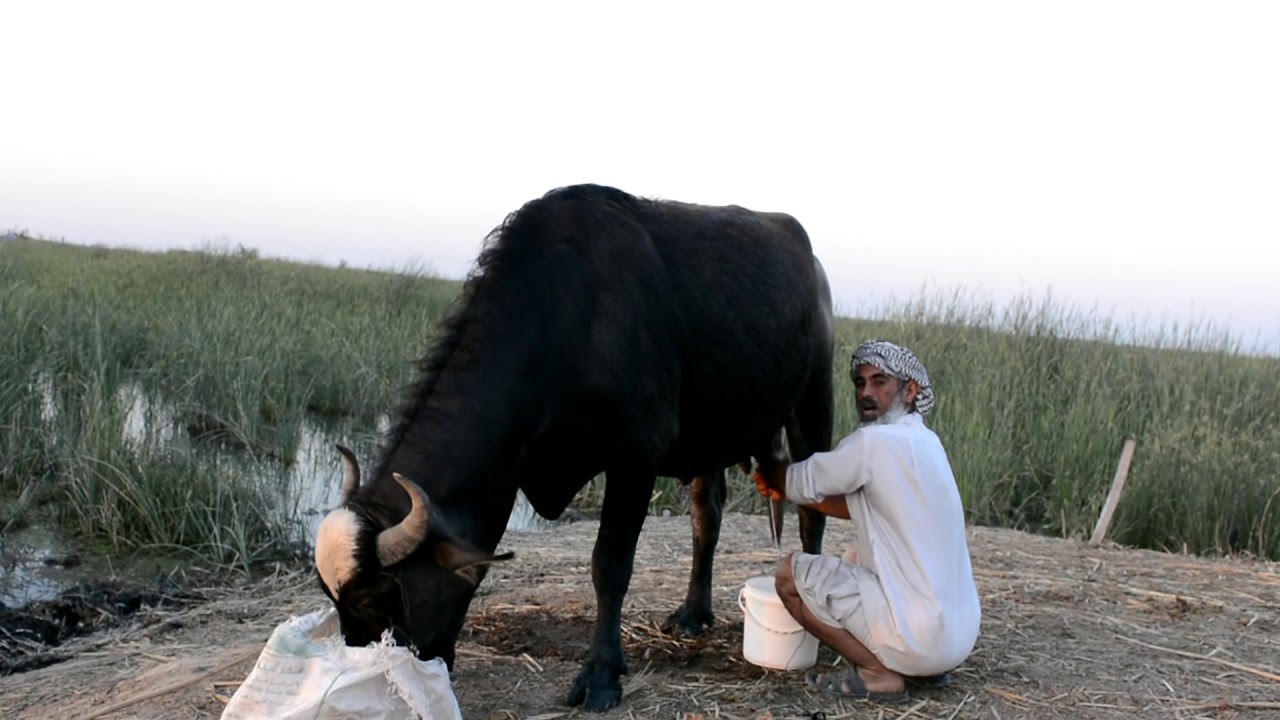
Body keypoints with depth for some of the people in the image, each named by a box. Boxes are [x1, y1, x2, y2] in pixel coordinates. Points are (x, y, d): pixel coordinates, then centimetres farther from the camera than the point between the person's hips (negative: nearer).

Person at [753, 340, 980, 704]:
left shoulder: (874, 442, -14)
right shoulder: (925, 441, 14)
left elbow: (801, 483, -2)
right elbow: (857, 506, 23)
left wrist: (769, 474, 19)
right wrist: (787, 489, 20)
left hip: (923, 635, -9)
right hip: (960, 629, 9)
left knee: (791, 573, -1)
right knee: (857, 556, 31)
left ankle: (878, 673, -3)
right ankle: (927, 666, 19)